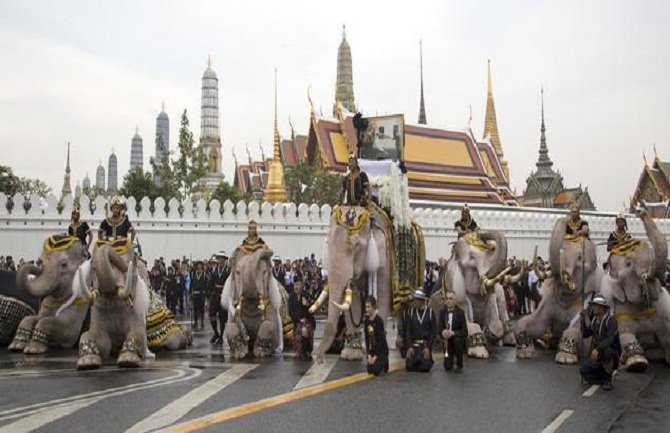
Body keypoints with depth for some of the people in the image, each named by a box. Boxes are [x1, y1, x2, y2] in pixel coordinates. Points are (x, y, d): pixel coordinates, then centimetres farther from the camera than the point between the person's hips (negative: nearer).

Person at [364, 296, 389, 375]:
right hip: (373, 349, 6)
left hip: (382, 349, -6)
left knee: (376, 370, -17)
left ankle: (384, 363, 12)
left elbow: (380, 339, -19)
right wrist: (369, 355, -6)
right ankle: (382, 362, 25)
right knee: (370, 370, -1)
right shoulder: (367, 320, -1)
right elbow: (367, 338, 1)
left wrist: (375, 356, -17)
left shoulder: (379, 320, -20)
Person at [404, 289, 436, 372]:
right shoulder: (411, 312, 0)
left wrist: (428, 347, -11)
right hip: (413, 343, 1)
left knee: (424, 367, -16)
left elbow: (433, 331, -2)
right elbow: (408, 330, -1)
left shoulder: (430, 312, -3)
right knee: (410, 366, -12)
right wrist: (409, 346, -11)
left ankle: (427, 360, 19)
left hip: (426, 344, -1)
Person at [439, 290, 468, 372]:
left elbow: (464, 332, -17)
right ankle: (452, 357, 30)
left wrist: (453, 333, -34)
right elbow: (440, 327, -2)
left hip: (458, 338, -2)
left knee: (457, 340, -39)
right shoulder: (442, 311, -5)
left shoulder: (460, 312, -15)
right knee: (447, 367, -9)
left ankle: (459, 365, -16)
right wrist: (443, 331, -26)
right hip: (448, 340, 2)